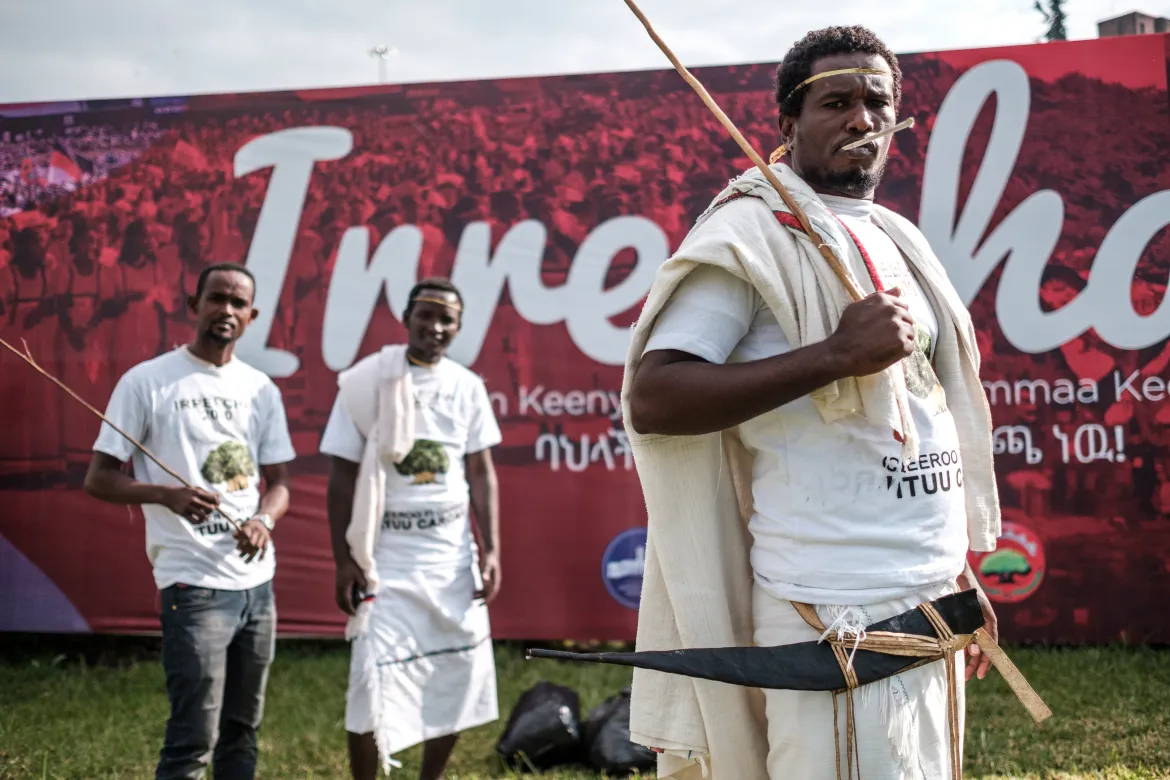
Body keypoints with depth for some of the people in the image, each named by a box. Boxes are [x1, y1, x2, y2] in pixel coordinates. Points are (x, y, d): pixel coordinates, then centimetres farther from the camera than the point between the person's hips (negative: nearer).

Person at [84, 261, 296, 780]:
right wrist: (168, 495, -23)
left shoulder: (260, 389, 11)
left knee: (241, 732, 14)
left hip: (258, 581, 6)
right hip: (194, 583, -6)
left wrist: (264, 520, -10)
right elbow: (98, 479, -4)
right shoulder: (147, 381, -5)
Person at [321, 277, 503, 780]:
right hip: (387, 554, -4)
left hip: (453, 552, 4)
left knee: (458, 672, 7)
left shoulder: (466, 387, 4)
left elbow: (481, 473, 7)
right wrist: (344, 559, -9)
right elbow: (342, 478, -4)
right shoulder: (367, 382, -6)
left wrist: (490, 550, -2)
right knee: (374, 677, -7)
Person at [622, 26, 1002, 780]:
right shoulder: (751, 233, -9)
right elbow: (650, 398, -19)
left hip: (928, 601, 8)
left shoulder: (894, 242, 16)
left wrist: (960, 570, 18)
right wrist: (836, 354, -23)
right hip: (839, 612, -8)